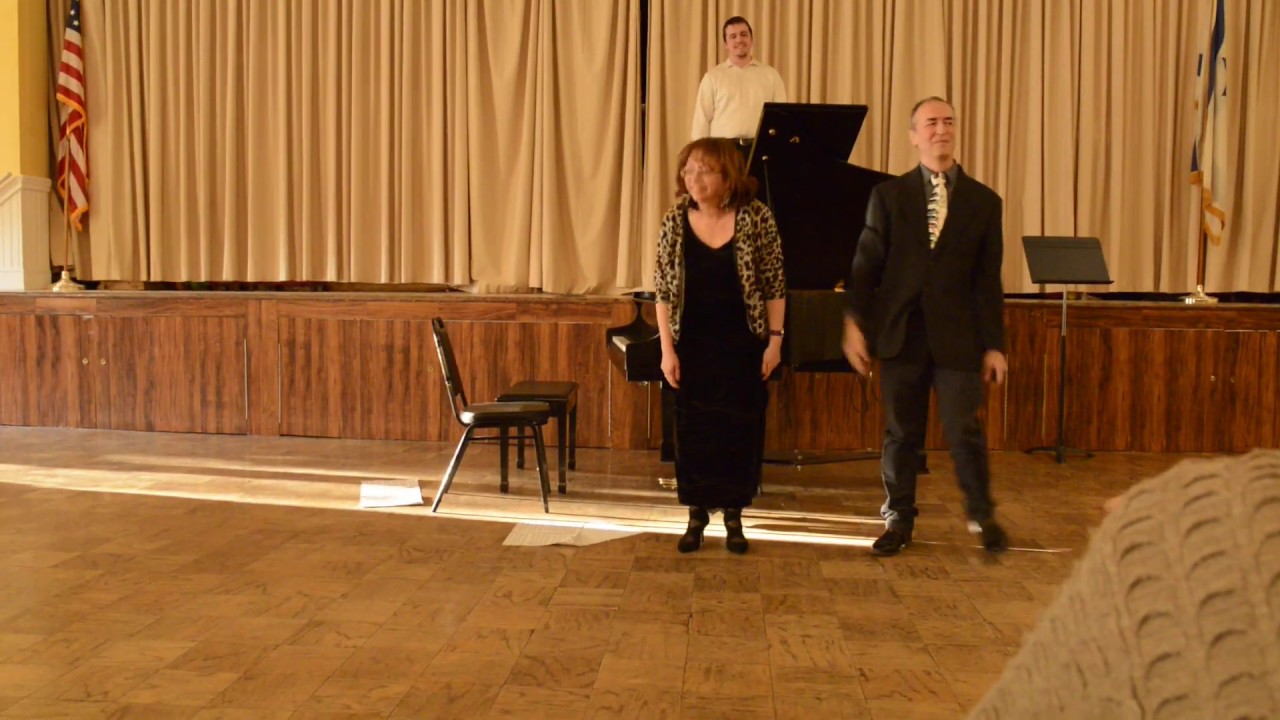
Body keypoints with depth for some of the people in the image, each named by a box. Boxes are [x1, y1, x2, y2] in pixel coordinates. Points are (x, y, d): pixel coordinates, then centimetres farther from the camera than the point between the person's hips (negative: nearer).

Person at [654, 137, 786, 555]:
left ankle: (734, 516, 21)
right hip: (692, 346, 1)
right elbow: (663, 291, -1)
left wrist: (775, 340, -7)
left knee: (740, 429, 6)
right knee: (693, 430, 7)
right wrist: (667, 349, -6)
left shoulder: (756, 217, -8)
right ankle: (697, 516, 22)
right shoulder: (675, 222, -4)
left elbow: (774, 285, -4)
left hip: (743, 346, -1)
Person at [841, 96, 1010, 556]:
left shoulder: (983, 201, 6)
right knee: (901, 433, 8)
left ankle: (983, 517, 20)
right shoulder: (889, 195, 5)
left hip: (957, 337, 0)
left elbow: (988, 279, 4)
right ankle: (898, 520, 22)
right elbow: (866, 264, 1)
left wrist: (994, 345, 2)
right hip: (900, 333, 0)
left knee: (964, 431, 0)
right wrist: (855, 323, -7)